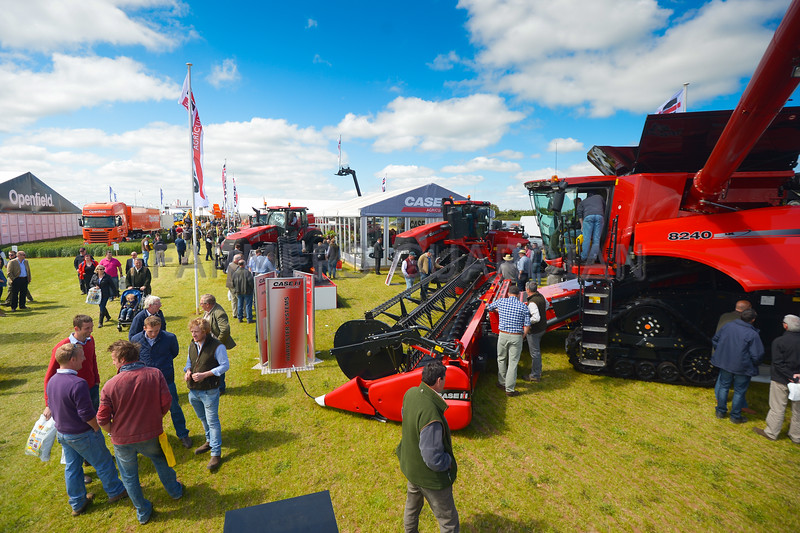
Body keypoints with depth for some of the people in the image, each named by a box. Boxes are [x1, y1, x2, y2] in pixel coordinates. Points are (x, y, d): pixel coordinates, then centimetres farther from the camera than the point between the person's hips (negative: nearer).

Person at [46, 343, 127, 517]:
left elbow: (52, 408, 9)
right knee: (103, 463, 12)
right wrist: (98, 429, -10)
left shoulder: (52, 381, -4)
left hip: (62, 433, 8)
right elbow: (87, 414, -26)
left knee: (71, 467, 21)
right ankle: (115, 491, 31)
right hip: (82, 435, -8)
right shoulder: (78, 384, -31)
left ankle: (77, 503, 37)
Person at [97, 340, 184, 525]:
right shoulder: (155, 374, -17)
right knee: (160, 460, 30)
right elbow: (166, 402, -10)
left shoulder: (110, 385, -21)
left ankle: (143, 512, 39)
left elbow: (102, 419, -13)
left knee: (129, 476, 22)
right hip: (150, 435, 1)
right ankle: (175, 490, 47)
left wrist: (114, 433, 7)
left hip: (122, 441, -1)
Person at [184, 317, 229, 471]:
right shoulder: (192, 345, 6)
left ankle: (216, 454, 7)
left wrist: (205, 374, -22)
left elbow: (225, 365, -15)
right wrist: (187, 370, -3)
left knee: (212, 421, -2)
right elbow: (189, 361, 20)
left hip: (209, 391, -7)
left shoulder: (217, 346, -17)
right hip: (193, 390, 7)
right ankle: (210, 441, 45)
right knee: (203, 418, 23)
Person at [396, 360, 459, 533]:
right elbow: (434, 460, -33)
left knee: (412, 505, 34)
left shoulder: (411, 393, -15)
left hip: (410, 465, 8)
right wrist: (449, 461, -14)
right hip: (430, 476, -8)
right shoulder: (431, 415, -40)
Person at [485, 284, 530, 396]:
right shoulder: (523, 306, -3)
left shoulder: (501, 301, 0)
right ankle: (509, 389, 8)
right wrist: (522, 336, 11)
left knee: (501, 359, 19)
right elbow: (527, 326, -4)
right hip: (516, 337, -1)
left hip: (503, 335, 2)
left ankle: (502, 383, 32)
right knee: (513, 363, 5)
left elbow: (488, 307, 19)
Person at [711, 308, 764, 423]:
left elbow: (714, 340, 7)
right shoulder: (752, 334, -19)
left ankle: (720, 412, 27)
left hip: (725, 363, 4)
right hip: (742, 367, -4)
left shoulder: (728, 326, -4)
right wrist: (754, 364, 4)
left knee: (723, 387, 18)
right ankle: (735, 417, 23)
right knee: (739, 392, 11)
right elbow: (757, 355, -16)